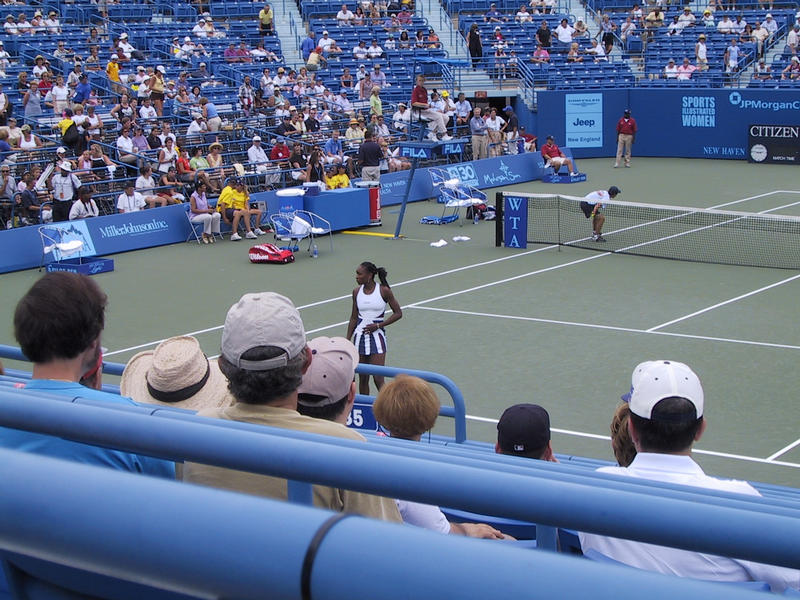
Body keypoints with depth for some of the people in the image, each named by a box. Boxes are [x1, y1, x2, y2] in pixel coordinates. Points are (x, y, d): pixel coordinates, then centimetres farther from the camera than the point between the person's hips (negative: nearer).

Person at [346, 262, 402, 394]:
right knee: (363, 379, 7)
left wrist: (378, 325, -11)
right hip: (360, 337, 4)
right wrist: (347, 341, 10)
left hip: (377, 338, -4)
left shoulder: (384, 291, -8)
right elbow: (353, 318, 12)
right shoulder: (357, 292, 4)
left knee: (378, 379, -10)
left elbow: (398, 313, -2)